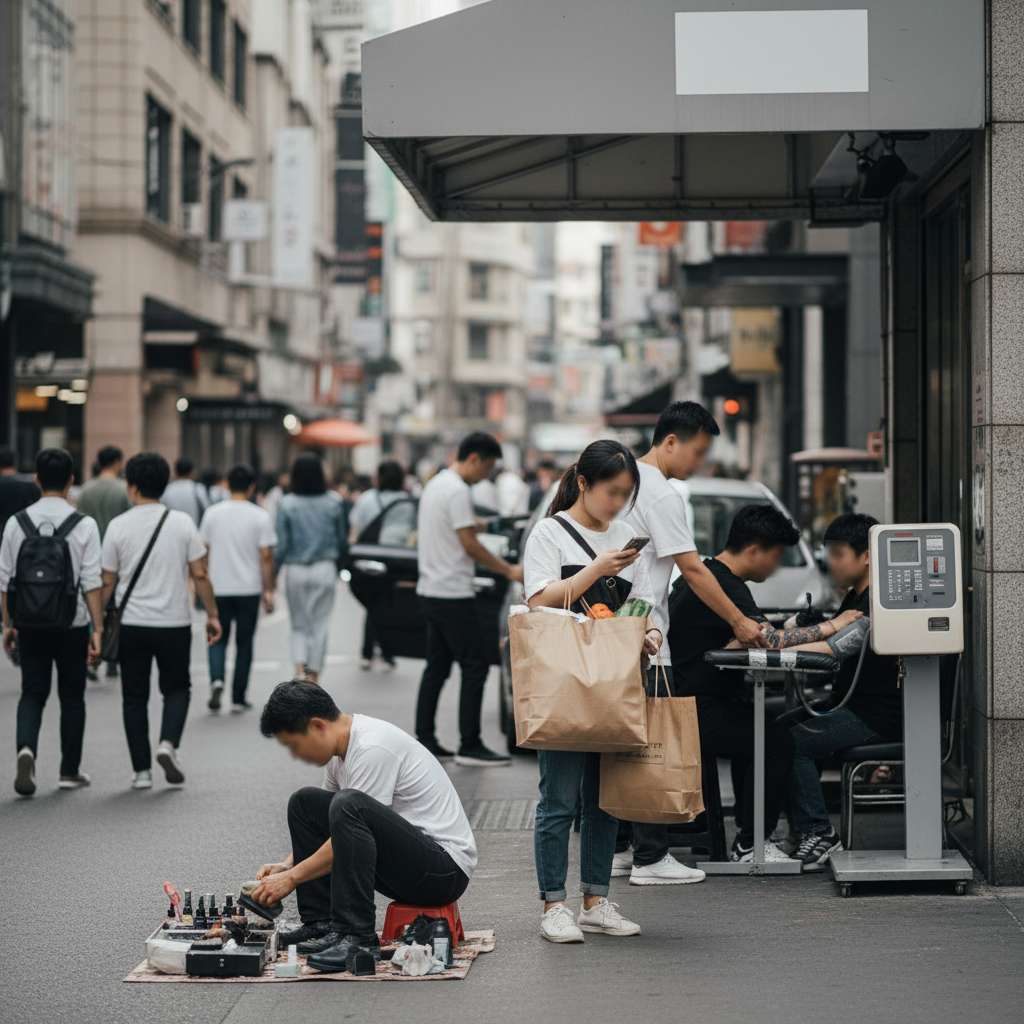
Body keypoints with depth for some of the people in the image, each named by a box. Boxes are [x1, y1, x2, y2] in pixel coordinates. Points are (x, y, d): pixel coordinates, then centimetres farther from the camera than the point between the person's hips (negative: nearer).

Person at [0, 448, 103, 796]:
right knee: (71, 696, 12)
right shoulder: (83, 525, -8)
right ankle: (70, 771, 18)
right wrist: (98, 629, -7)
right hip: (72, 624, -1)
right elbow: (91, 583, -11)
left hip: (30, 624, 1)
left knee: (32, 693, 10)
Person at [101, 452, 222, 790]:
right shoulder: (182, 522, -3)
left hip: (131, 624, 0)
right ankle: (169, 744, -9)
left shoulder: (119, 526, -4)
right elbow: (199, 575, -3)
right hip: (174, 623, 0)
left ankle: (141, 771, 7)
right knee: (176, 689, 16)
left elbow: (107, 582, 0)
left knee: (134, 697, 9)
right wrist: (212, 614, 7)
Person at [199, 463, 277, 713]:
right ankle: (238, 698, 10)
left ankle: (217, 679, -13)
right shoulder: (260, 517, -6)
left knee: (218, 639, 12)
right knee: (244, 643, 9)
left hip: (219, 588, 1)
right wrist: (268, 591, -2)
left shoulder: (213, 513, 0)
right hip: (249, 589, -1)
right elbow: (266, 556, -8)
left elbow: (203, 551, 3)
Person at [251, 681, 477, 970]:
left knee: (349, 807, -32)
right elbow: (330, 824, 21)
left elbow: (350, 819, -20)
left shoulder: (372, 749, -21)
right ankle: (321, 924, 6)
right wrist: (287, 865, 7)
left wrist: (292, 878, -12)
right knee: (304, 804, 8)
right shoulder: (342, 747, 7)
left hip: (446, 868, -10)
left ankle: (357, 937, -27)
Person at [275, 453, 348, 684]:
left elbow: (282, 545, -8)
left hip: (295, 570, 0)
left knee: (299, 625, 13)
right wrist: (338, 566, 21)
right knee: (319, 625, 8)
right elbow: (342, 541, 6)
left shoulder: (287, 504, -7)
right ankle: (313, 677, 9)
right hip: (324, 569, 0)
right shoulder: (333, 504, -2)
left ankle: (300, 670, -6)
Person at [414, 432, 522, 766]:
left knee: (437, 667, 12)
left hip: (431, 591, 10)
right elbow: (470, 545, -16)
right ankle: (470, 746, -7)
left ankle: (424, 739, 12)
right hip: (452, 595, -10)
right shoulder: (457, 491, -16)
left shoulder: (436, 484, 16)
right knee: (476, 666, -7)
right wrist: (509, 571, -10)